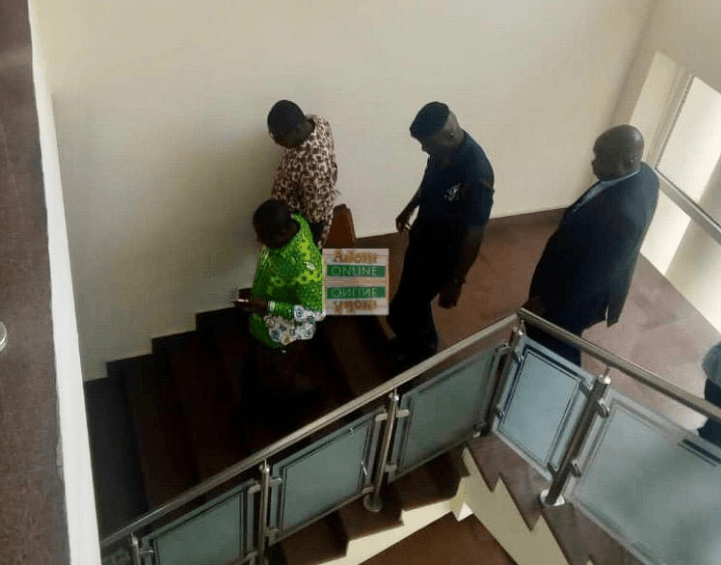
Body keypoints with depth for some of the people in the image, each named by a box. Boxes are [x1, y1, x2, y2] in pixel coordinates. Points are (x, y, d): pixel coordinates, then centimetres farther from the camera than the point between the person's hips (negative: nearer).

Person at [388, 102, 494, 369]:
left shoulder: (477, 174, -36)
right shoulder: (442, 150, -11)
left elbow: (474, 236, -27)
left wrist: (455, 282, -19)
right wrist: (409, 208, 27)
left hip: (442, 253, -7)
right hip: (422, 235, 8)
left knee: (402, 310, 5)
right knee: (413, 299, 25)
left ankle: (418, 357, 33)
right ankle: (414, 341, 52)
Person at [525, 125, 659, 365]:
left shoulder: (622, 213, -41)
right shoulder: (644, 175, -11)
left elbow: (593, 274, -30)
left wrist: (546, 302, -19)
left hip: (577, 294, -9)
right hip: (598, 280, 9)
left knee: (550, 350, 15)